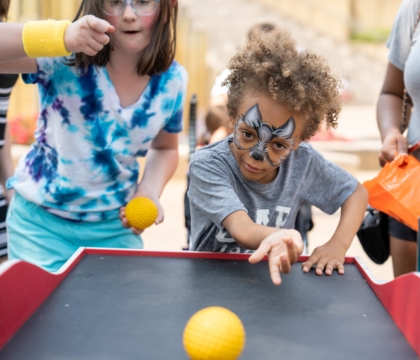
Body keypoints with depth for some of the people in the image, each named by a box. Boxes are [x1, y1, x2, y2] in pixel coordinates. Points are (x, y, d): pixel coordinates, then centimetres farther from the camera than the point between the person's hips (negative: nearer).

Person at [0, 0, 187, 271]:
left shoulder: (173, 81, -8)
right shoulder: (66, 59, -21)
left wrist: (149, 192, -9)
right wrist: (61, 37, -52)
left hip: (115, 224, 3)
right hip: (42, 221, -3)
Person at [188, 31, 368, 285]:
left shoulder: (303, 162, -9)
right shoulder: (207, 165, -19)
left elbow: (357, 192, 4)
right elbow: (241, 227, -33)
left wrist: (338, 244, -11)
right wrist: (274, 238, -53)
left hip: (272, 282, 2)